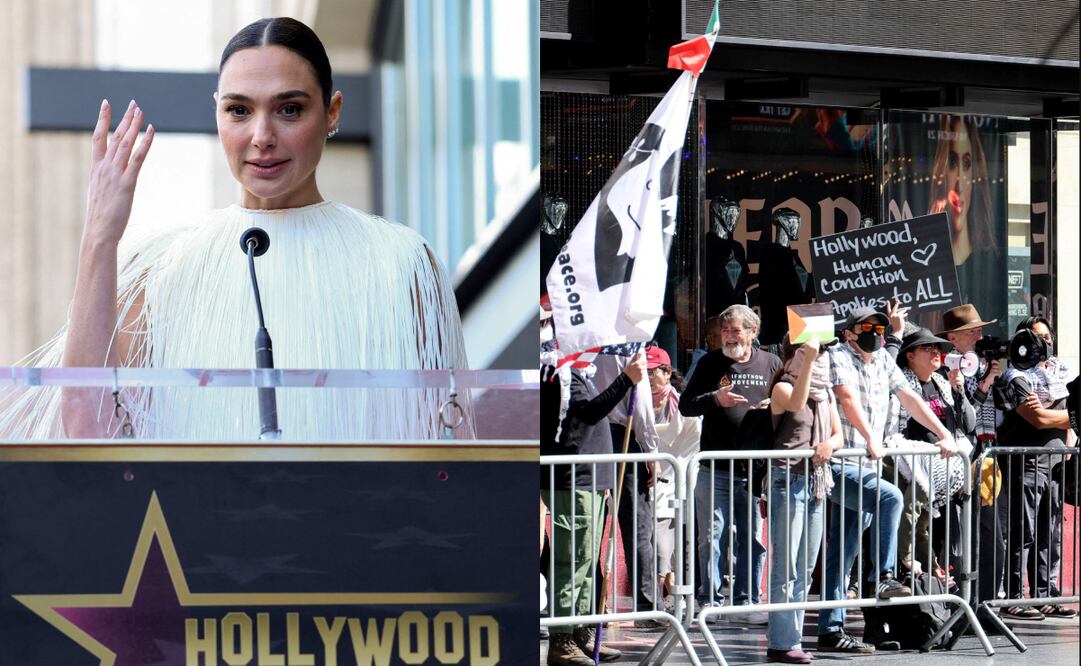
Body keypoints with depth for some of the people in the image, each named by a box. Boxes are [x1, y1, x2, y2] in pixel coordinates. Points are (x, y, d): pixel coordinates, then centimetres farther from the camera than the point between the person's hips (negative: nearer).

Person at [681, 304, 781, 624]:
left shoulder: (771, 364, 10)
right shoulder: (710, 363, 7)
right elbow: (686, 405, 6)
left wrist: (775, 405, -6)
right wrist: (715, 399, -12)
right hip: (716, 467, -1)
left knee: (753, 537, 4)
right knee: (712, 535, -1)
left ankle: (745, 602, 11)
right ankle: (709, 600, 7)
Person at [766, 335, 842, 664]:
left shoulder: (825, 393, 17)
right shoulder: (782, 387, -3)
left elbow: (838, 435, 17)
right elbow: (796, 403, -25)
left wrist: (829, 444, -6)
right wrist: (809, 359, -28)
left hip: (817, 481, 7)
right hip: (788, 479, -7)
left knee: (805, 568, 8)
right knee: (786, 566, -8)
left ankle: (790, 638, 13)